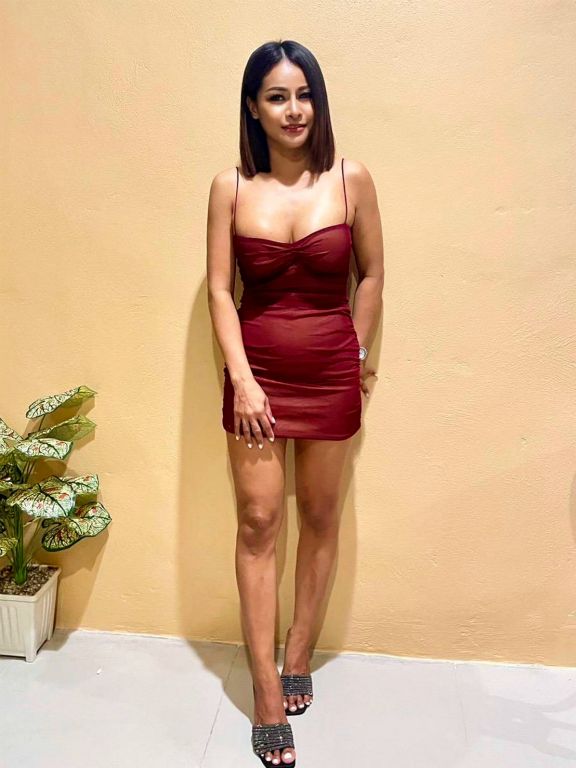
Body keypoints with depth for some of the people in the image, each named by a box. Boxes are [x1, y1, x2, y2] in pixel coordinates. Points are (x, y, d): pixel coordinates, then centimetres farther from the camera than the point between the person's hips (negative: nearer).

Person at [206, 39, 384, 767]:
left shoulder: (351, 180, -4)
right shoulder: (230, 187, -3)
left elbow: (371, 274, 5)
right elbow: (219, 290, -4)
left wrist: (355, 353, 6)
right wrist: (242, 379, -11)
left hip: (330, 375, 1)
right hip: (257, 372, 0)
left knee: (319, 517, 11)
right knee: (258, 522, 2)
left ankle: (298, 654, 34)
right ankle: (267, 695, 16)